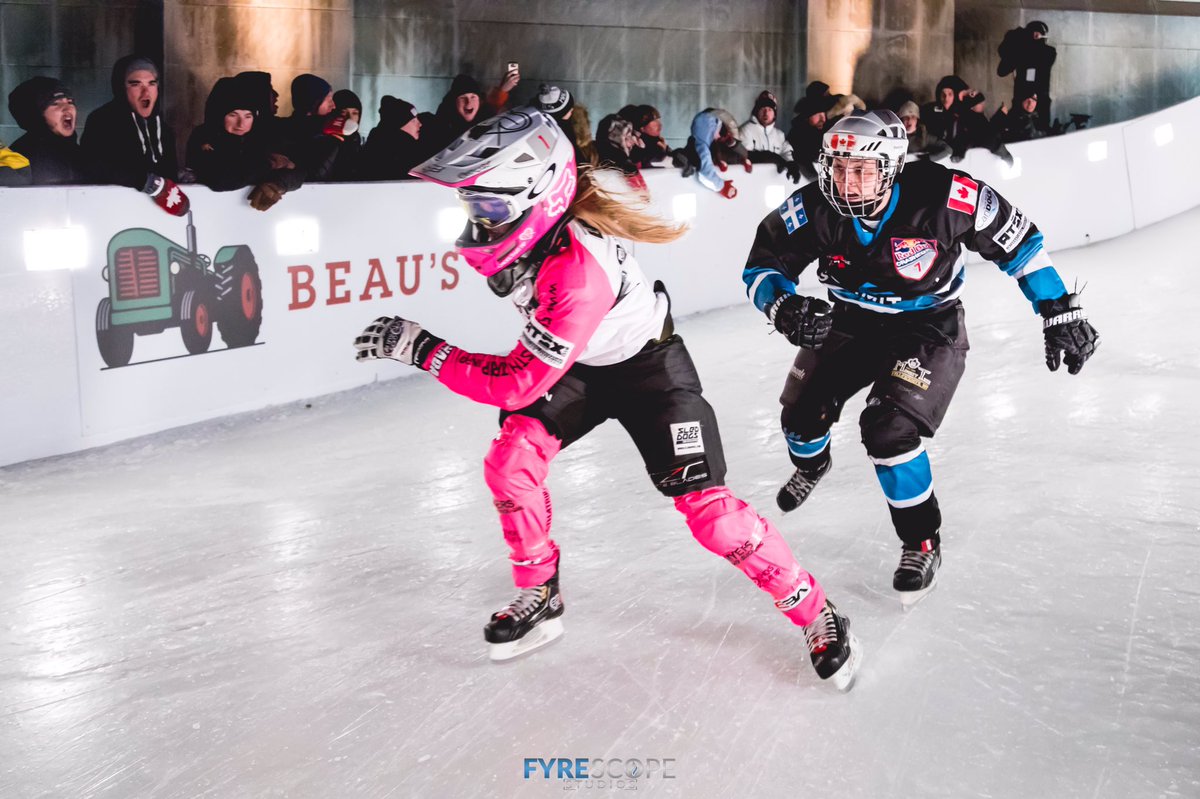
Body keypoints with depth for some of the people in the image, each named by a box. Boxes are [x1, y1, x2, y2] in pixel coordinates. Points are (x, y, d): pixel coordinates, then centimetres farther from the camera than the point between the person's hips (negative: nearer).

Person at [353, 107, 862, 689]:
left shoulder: (578, 271, -41)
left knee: (704, 504, -12)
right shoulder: (532, 223, -18)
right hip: (576, 363, 7)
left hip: (647, 366, -7)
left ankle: (815, 612, 4)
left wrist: (421, 347, -37)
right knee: (510, 460, -13)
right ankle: (539, 596, 7)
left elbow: (517, 384, -38)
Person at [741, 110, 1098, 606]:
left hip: (930, 329, -4)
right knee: (803, 412, 3)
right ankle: (811, 465, 44)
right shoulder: (814, 210, -22)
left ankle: (922, 543, 3)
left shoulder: (943, 196, -30)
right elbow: (762, 266, -11)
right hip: (851, 323, 4)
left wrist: (1060, 311, -13)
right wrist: (783, 307, -33)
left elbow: (1018, 242, -16)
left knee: (889, 429, -22)